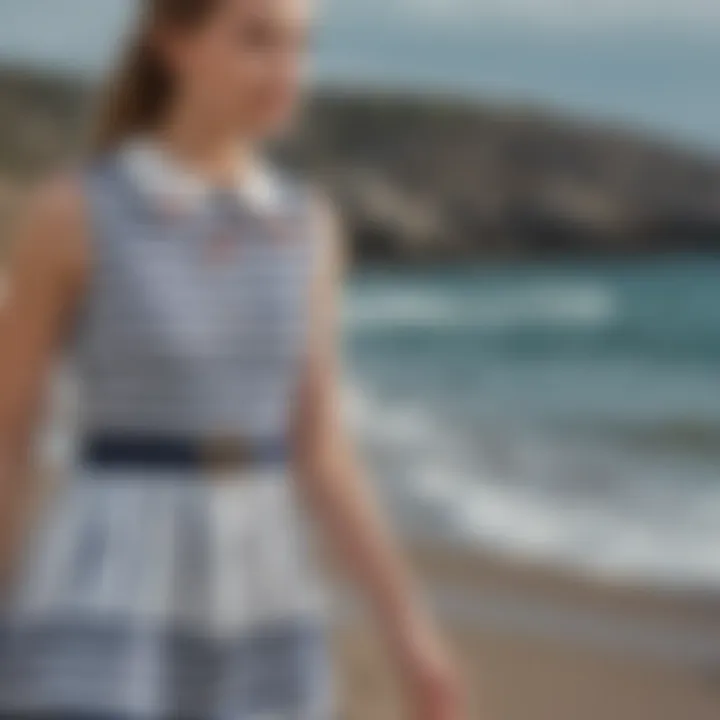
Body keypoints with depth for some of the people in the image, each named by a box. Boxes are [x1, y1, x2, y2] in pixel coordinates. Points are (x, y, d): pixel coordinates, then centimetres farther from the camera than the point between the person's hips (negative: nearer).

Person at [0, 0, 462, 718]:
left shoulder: (305, 227, 6)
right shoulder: (70, 213, -8)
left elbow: (318, 453, 8)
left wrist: (409, 629, 2)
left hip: (251, 624, 5)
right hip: (101, 624, -5)